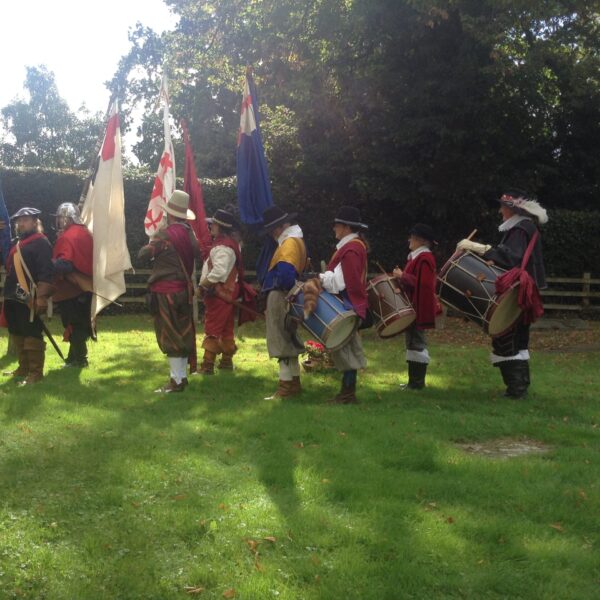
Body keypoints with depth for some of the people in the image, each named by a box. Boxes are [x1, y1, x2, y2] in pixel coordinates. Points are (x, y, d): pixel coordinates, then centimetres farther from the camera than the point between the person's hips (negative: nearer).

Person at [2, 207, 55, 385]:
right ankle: (24, 367, 27)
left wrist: (41, 297, -25)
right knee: (17, 335, 16)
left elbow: (46, 273, -18)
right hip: (13, 299, 10)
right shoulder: (17, 245, 21)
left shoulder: (41, 243, -9)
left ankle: (35, 372, 1)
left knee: (32, 336, -5)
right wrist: (7, 295, 19)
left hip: (30, 299, -10)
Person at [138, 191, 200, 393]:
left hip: (166, 292, -7)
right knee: (182, 334, 14)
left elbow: (143, 254, -13)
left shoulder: (165, 235, -17)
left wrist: (153, 247, 6)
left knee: (170, 337, -2)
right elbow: (197, 253, 18)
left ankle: (177, 381, 1)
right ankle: (182, 375, 23)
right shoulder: (189, 233, 4)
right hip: (184, 290, 7)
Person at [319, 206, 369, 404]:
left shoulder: (350, 249, -19)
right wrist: (325, 277, 7)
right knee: (347, 348, 14)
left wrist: (322, 279, -14)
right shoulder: (355, 245, 13)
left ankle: (348, 394, 2)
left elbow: (347, 281, -23)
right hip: (348, 305, 10)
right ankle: (348, 392, 21)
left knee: (344, 347, -4)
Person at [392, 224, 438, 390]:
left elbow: (421, 283, -24)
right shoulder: (416, 256, 18)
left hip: (418, 307, -11)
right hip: (412, 306, 11)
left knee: (416, 342, -7)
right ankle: (415, 380, 19)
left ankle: (417, 382, -3)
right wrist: (401, 278, 6)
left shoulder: (424, 258, -15)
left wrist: (402, 276, -17)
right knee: (413, 341, 13)